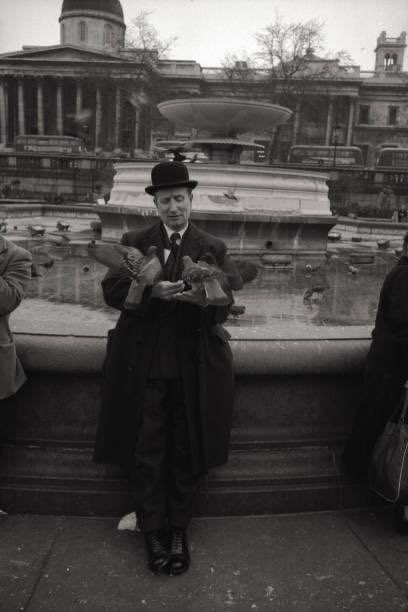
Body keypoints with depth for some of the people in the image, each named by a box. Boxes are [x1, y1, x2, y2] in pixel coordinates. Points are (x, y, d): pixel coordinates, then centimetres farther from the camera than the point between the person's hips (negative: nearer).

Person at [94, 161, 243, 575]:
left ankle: (178, 530, 29)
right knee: (144, 452, 6)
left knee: (187, 453, 10)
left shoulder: (213, 248, 6)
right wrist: (152, 291, -23)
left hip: (194, 369, 1)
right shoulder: (134, 243, 6)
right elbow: (111, 290, -6)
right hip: (144, 367, 0)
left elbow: (235, 297, -5)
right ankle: (152, 532, 25)